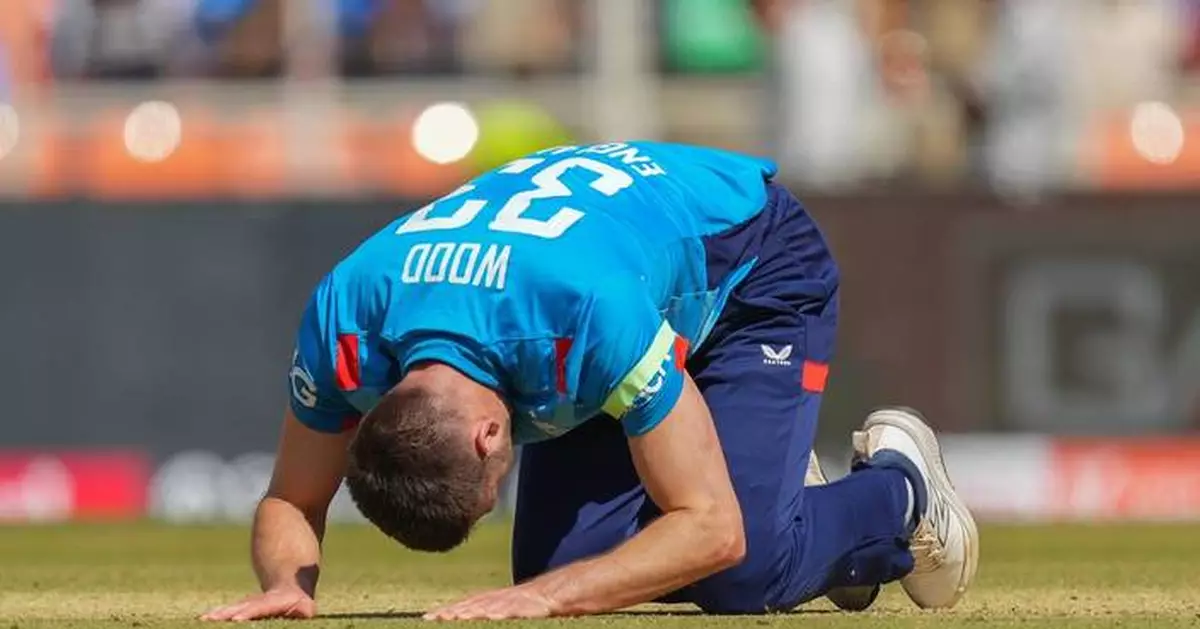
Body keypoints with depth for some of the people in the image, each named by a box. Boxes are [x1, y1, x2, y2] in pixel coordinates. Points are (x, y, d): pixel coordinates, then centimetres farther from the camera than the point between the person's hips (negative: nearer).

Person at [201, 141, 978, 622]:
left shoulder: (592, 308, -46)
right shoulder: (342, 320, -31)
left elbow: (713, 527, -38)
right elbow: (292, 503, -15)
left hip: (756, 268, -6)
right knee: (561, 561, -10)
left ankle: (897, 490, 10)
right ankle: (770, 496, 17)